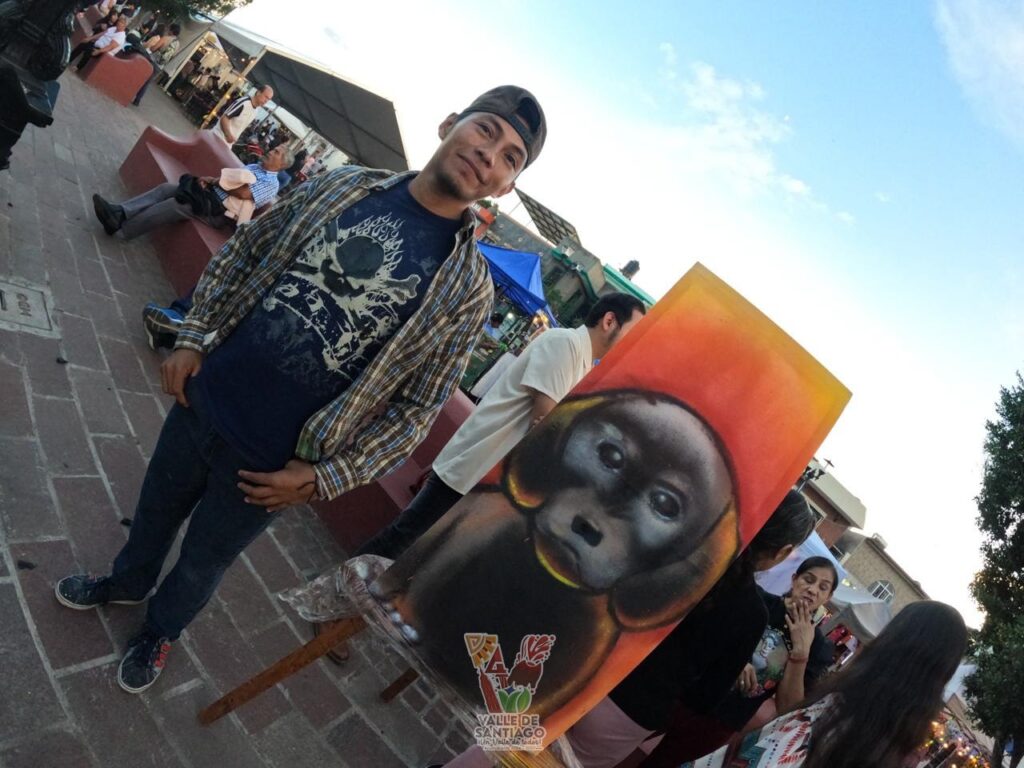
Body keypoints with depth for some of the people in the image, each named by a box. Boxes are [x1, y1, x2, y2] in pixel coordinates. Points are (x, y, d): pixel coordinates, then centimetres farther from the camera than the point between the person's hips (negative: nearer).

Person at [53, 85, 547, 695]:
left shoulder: (467, 289, -16)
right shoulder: (346, 185, -4)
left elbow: (417, 407, -13)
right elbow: (244, 252, 6)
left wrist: (323, 478, -15)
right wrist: (195, 337, -2)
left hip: (271, 466, -3)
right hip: (203, 397, 4)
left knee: (204, 561, 22)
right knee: (157, 508, 29)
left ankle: (162, 628, 56)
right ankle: (128, 582, 62)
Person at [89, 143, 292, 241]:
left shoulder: (271, 184, -8)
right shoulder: (255, 166, 21)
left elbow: (243, 193, -19)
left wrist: (215, 181, -8)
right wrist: (209, 181, -2)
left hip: (218, 211, -9)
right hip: (210, 192, 9)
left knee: (173, 205, -23)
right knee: (166, 188, -10)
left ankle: (119, 229, -19)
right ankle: (120, 212, -20)